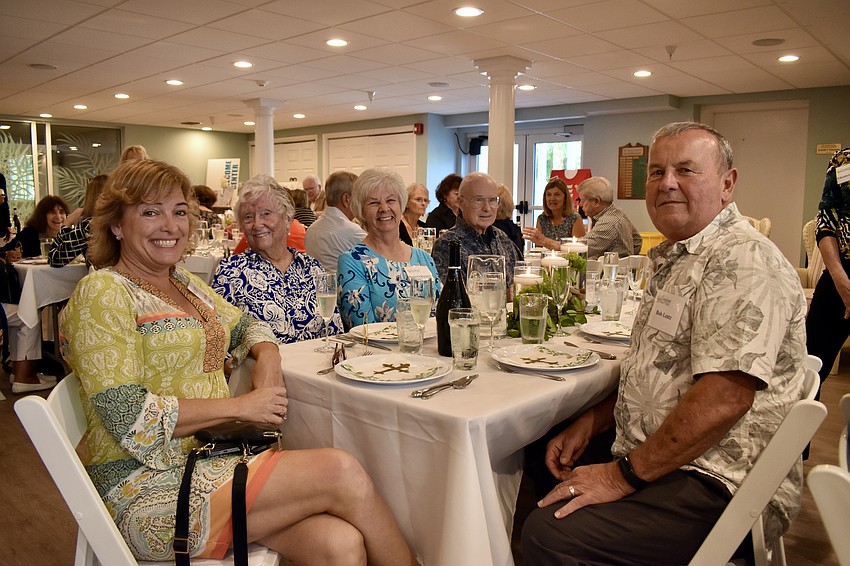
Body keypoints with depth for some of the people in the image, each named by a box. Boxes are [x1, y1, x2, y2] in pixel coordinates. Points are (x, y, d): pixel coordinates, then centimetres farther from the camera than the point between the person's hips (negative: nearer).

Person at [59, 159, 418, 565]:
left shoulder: (185, 283, 15)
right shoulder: (101, 294, -8)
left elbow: (245, 325, 27)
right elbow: (128, 418, -17)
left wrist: (267, 354, 3)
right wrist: (239, 406, -14)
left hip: (212, 458, 7)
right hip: (147, 488, -6)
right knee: (341, 471, -21)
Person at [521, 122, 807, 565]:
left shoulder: (741, 262, -18)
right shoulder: (674, 259, 14)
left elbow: (724, 398, -27)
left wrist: (624, 475, -20)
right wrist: (590, 423, 7)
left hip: (717, 486, -10)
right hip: (655, 455, 10)